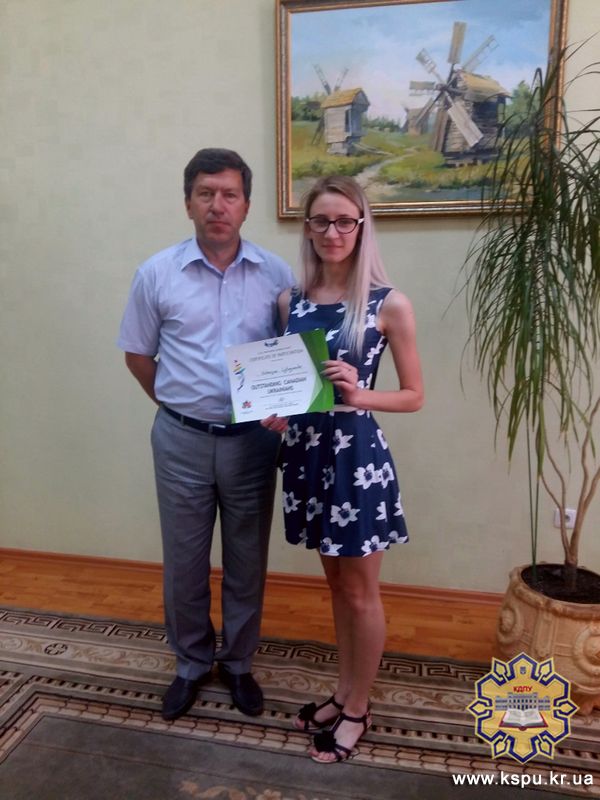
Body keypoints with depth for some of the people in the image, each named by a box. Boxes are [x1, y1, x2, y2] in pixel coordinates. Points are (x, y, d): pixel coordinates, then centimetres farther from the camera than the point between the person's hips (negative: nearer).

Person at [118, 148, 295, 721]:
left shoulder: (276, 274, -2)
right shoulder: (157, 273, -2)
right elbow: (137, 354, 6)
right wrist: (178, 403, 4)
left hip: (253, 440, 1)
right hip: (182, 441, 0)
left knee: (247, 562, 14)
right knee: (184, 563, 13)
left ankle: (238, 663, 36)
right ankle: (192, 663, 37)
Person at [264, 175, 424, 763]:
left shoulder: (388, 304, -9)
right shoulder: (290, 301, 4)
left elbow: (414, 395, -4)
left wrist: (359, 396, -21)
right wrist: (275, 409, -7)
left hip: (357, 455, -5)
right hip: (306, 452, 5)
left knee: (360, 591, 11)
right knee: (335, 582, 20)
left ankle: (358, 709, 33)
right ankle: (344, 693, 40)